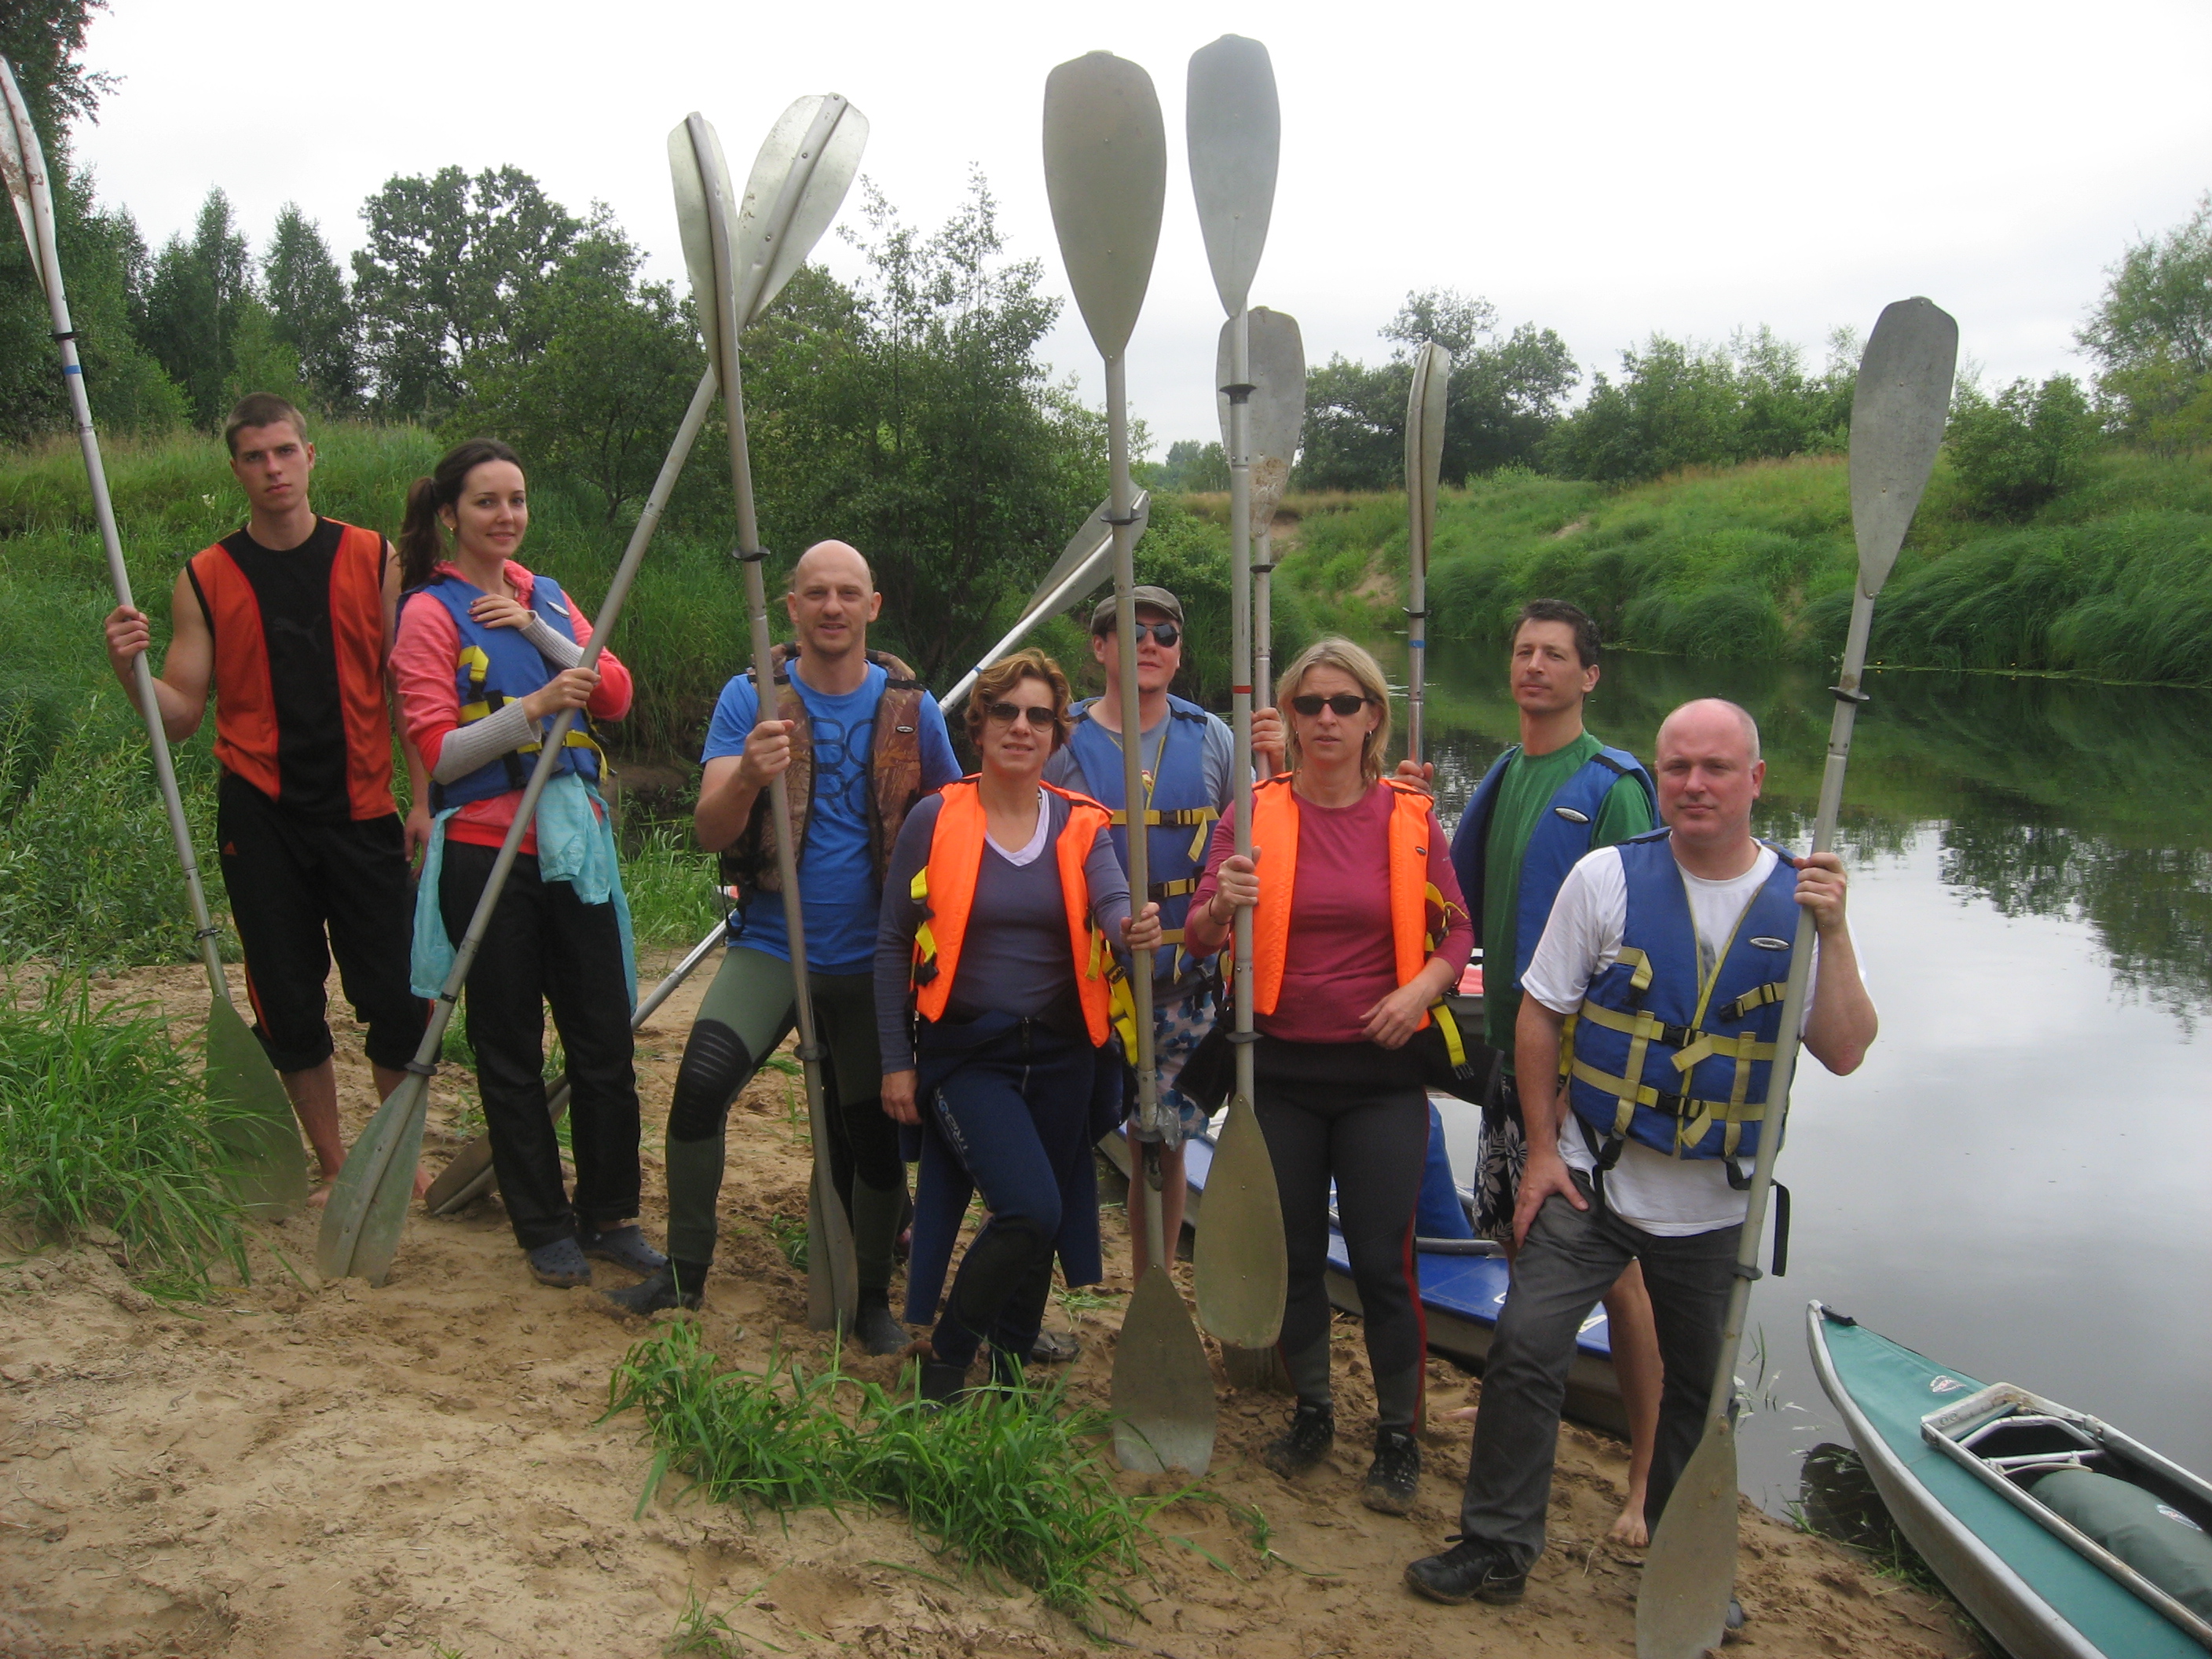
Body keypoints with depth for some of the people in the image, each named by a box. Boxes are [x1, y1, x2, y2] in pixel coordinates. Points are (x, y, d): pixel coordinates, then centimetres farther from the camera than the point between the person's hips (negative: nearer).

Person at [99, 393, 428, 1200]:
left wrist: (422, 799, -5)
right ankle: (334, 1171, 21)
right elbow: (182, 714, 3)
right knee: (288, 1004, 6)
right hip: (260, 815, 1)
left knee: (394, 996, -1)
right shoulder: (204, 579, 4)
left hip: (360, 809, -1)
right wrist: (130, 669, -18)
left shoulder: (372, 557, 3)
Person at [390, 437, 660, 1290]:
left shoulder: (546, 596, 13)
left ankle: (610, 1214, 20)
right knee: (511, 1050, 5)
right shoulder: (430, 612, -3)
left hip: (575, 842, 5)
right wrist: (534, 706, -23)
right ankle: (544, 1228, 19)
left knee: (605, 1037, 6)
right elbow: (440, 753, -11)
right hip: (486, 852, -5)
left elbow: (617, 695, 2)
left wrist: (539, 631, -10)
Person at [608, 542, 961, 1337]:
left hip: (873, 958, 1)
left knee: (874, 1130, 6)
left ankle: (872, 1295, 27)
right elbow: (709, 833, -10)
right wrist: (747, 775, -31)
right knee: (701, 1080, -20)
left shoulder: (912, 708, 0)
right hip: (771, 945, 0)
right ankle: (685, 1270, -1)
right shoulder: (749, 698, -3)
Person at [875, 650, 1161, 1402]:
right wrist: (896, 1060, -3)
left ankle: (1007, 1372, 32)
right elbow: (894, 944, -1)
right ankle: (943, 1354, 5)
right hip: (967, 1052, -3)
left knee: (1045, 1225, 10)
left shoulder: (1081, 824, 3)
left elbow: (1113, 903, -15)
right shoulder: (935, 819, -4)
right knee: (1029, 1209, -18)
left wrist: (1133, 929, -39)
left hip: (1062, 1054, 4)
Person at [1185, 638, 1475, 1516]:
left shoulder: (1410, 816, -1)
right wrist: (1222, 905, -28)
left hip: (1381, 1072, -1)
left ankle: (1399, 1436, 21)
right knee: (1294, 1253, 12)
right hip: (1279, 1068, 1)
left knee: (1382, 1259, 1)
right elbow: (1199, 938, -6)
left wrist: (1420, 989, -12)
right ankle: (1312, 1412, 33)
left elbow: (1456, 931, 7)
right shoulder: (1254, 812, -1)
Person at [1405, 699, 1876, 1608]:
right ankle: (1497, 1545, 14)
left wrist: (1834, 936, -24)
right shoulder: (1608, 878, -7)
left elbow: (1844, 1052, -11)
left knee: (1702, 1389, 15)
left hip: (1715, 1202, 2)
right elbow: (1540, 1013, -3)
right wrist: (1542, 1149, -5)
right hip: (1591, 1177, -1)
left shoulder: (1801, 900, -4)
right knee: (1526, 1352, -4)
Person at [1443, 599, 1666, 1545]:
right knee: (1523, 1255, 16)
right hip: (1513, 1050, 7)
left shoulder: (1612, 785, -10)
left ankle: (1646, 1480, 11)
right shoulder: (1502, 776, 11)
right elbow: (1462, 901, 19)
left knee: (1613, 1271, -2)